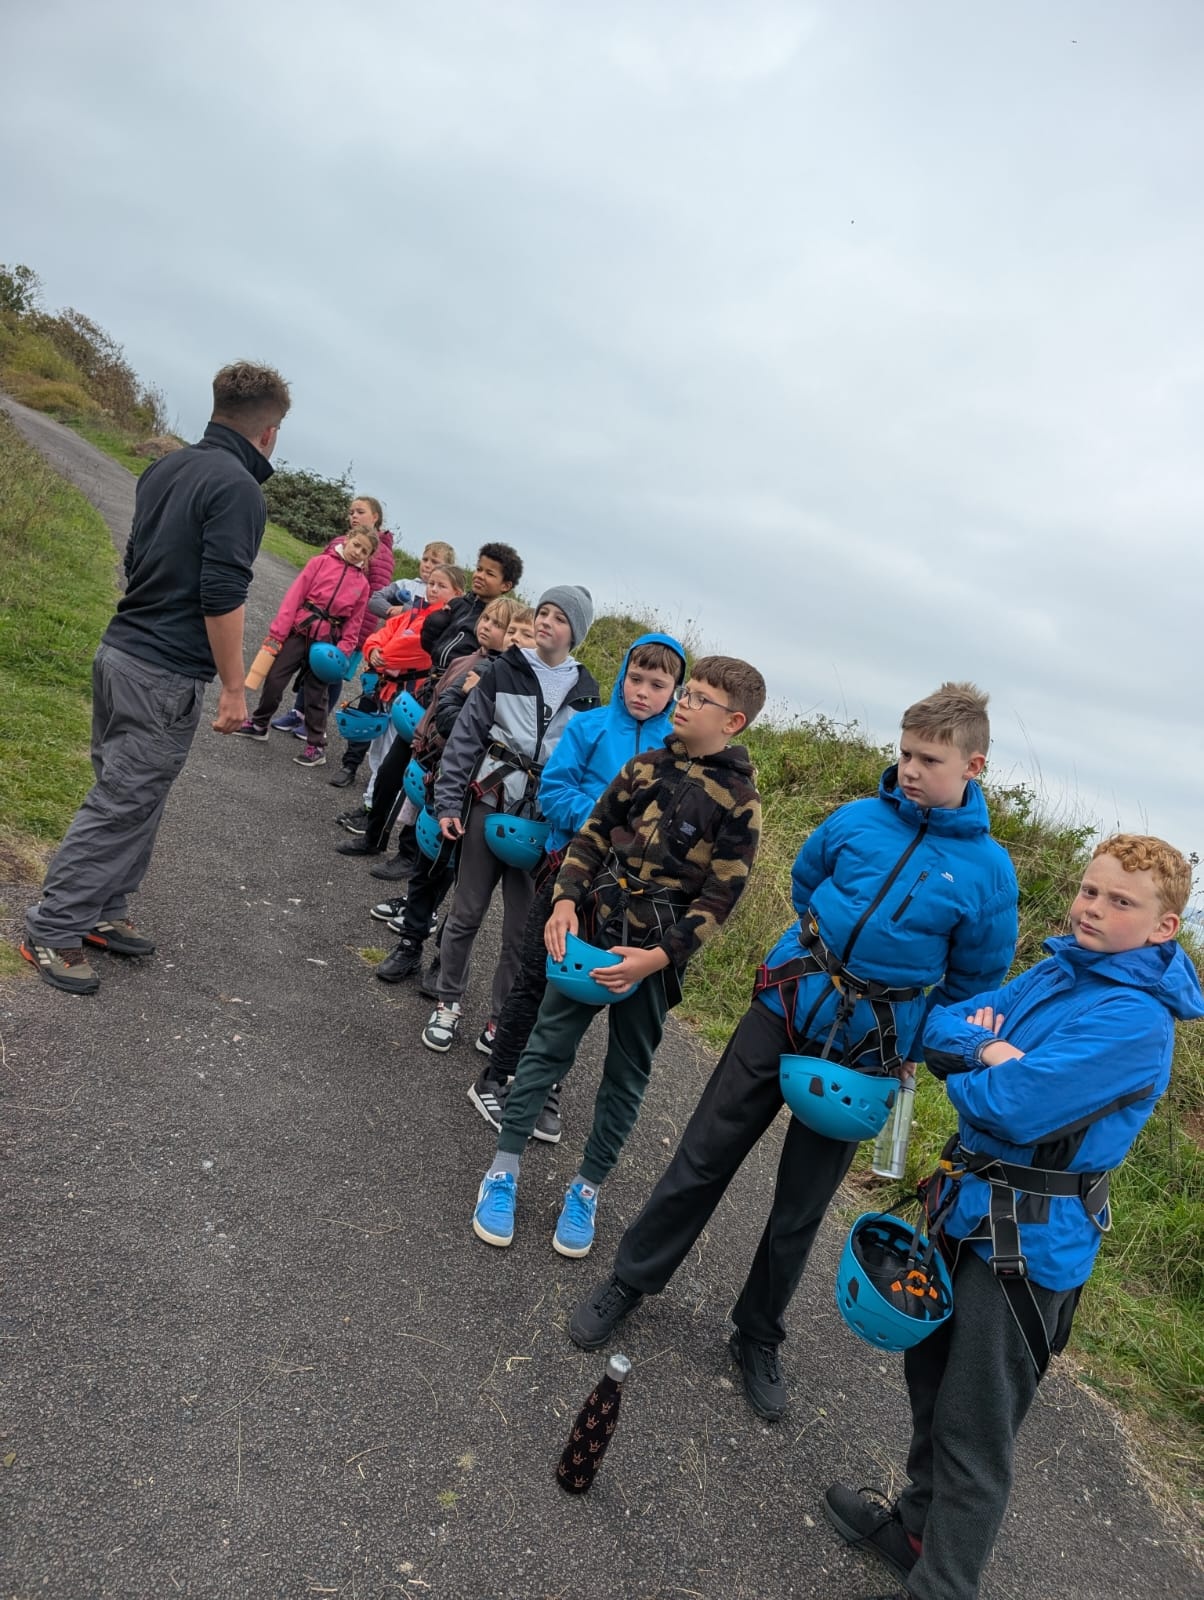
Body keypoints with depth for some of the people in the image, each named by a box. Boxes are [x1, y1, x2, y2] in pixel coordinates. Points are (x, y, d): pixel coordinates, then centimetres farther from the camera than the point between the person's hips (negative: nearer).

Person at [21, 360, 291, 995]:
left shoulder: (166, 468, 11)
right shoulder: (238, 488, -16)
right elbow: (222, 599, -21)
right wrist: (234, 688, -14)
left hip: (119, 652, 9)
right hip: (164, 678, -9)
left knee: (132, 798, 18)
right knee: (120, 806, 1)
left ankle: (103, 913, 28)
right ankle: (51, 931, 12)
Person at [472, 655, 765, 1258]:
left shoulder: (738, 802, -9)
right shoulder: (646, 766, 3)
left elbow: (718, 900, -11)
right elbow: (593, 835, 7)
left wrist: (659, 956, -20)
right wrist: (566, 899, -9)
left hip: (656, 956, -2)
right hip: (591, 932, 3)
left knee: (626, 1076, 11)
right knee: (546, 1049, 6)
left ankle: (587, 1187, 29)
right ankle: (503, 1172, 20)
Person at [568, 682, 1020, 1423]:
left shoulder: (988, 869, -9)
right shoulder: (855, 820, -6)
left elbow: (977, 979, 3)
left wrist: (917, 1046, 4)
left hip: (863, 1057, -1)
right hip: (783, 1013, 1)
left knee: (800, 1208, 13)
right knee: (703, 1161, 10)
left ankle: (759, 1337, 36)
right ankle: (630, 1282, 30)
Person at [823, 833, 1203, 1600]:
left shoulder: (1136, 1020, -21)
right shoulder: (1056, 970, 4)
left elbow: (1016, 1108, -29)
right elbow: (936, 1030, 3)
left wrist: (969, 1071, -9)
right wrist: (988, 1050, -17)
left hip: (1030, 1240, -8)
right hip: (969, 1208, 9)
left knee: (973, 1430, 6)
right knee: (933, 1376, 25)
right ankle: (918, 1526, 48)